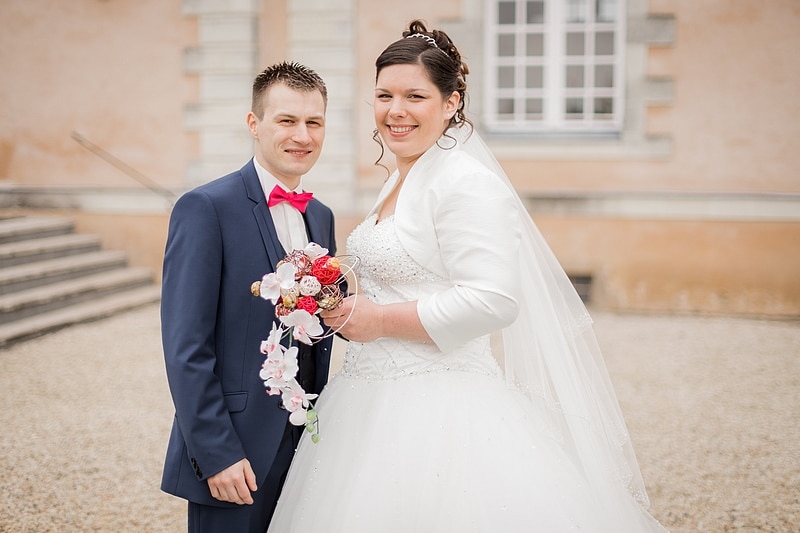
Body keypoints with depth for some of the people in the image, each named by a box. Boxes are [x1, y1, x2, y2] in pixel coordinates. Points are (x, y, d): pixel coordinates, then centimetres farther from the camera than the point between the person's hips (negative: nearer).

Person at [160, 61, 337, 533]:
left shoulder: (321, 217, 11)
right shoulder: (205, 208, -11)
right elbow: (186, 347, -15)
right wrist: (215, 454, -17)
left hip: (304, 445, 6)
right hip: (233, 456, -6)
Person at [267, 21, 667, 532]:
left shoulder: (467, 182, -15)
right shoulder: (399, 182, 13)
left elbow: (492, 301, -24)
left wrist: (381, 319, -17)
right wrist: (349, 309, 10)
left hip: (437, 411, -9)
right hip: (375, 403, 9)